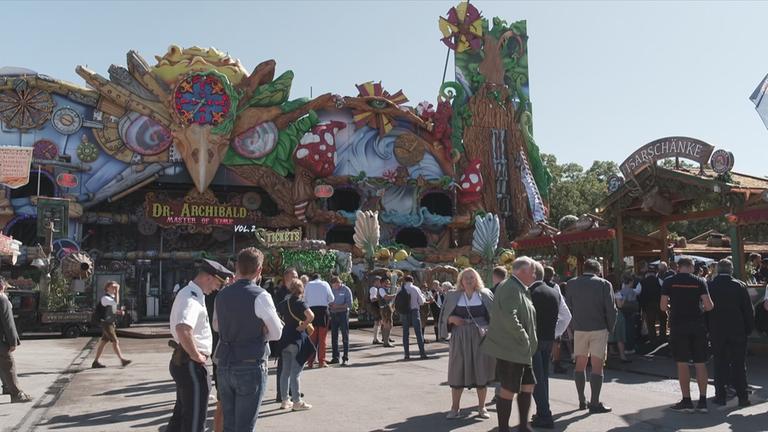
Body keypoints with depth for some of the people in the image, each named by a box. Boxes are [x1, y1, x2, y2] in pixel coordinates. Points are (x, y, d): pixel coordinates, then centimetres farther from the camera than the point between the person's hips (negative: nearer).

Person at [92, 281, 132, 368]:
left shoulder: (112, 297, 15)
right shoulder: (105, 298, -14)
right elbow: (116, 302, -32)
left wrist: (119, 312, 6)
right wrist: (117, 291, -26)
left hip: (110, 323, 9)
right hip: (106, 323, -9)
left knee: (103, 342, 10)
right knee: (115, 341, -10)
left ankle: (96, 362, 15)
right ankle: (122, 360, -9)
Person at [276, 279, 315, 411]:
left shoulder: (283, 303, 6)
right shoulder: (300, 303, -13)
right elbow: (311, 316, -28)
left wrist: (283, 325, 13)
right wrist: (303, 326, -14)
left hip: (285, 338, 6)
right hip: (297, 338, -6)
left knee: (285, 371, 13)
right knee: (296, 372, -2)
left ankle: (284, 401, 20)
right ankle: (297, 402, 4)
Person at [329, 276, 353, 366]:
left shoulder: (346, 290, -5)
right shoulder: (331, 290, 9)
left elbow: (349, 304, -9)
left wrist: (338, 306, -18)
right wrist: (330, 305, -8)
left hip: (343, 314, -5)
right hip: (333, 314, 5)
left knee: (345, 336, -4)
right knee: (334, 336, 6)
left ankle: (345, 358, -1)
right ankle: (335, 357, 15)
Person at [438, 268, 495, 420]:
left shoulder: (486, 295, 3)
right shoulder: (452, 296, 5)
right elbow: (444, 316, 10)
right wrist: (451, 319, -11)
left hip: (481, 338, 0)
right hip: (460, 338, 0)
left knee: (481, 371, 4)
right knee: (458, 371, 3)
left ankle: (481, 407, 18)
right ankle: (454, 407, 13)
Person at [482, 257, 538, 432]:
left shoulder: (519, 289, 18)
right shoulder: (510, 288, -16)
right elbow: (509, 318, -28)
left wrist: (529, 341, 17)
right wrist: (524, 338, -19)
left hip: (520, 350, 11)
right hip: (511, 349, -11)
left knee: (528, 385, 14)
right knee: (509, 389, -5)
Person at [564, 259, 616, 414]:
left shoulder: (572, 284, 2)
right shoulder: (604, 285, -6)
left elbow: (567, 307, 3)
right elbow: (611, 310, -7)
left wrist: (573, 325, 12)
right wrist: (610, 329, 5)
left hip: (579, 329, 3)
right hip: (599, 329, -3)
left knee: (580, 364, 13)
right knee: (597, 366, 1)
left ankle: (582, 401, 18)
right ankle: (595, 403, 2)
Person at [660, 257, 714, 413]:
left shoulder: (669, 282, -2)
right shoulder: (699, 282, 1)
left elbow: (663, 306, -5)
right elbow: (709, 306, -4)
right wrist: (699, 309, 17)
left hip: (678, 326, -2)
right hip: (698, 326, 2)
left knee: (682, 364, 2)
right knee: (700, 364, 7)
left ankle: (686, 401, 4)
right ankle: (702, 401, 9)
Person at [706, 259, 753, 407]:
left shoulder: (709, 286, -4)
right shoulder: (740, 285, -6)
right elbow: (749, 310, -3)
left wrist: (707, 329, 8)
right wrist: (749, 328, 7)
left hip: (717, 331, 0)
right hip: (737, 331, 0)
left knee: (720, 363, 7)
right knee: (739, 364, 7)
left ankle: (720, 396, 9)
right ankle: (743, 397, 9)